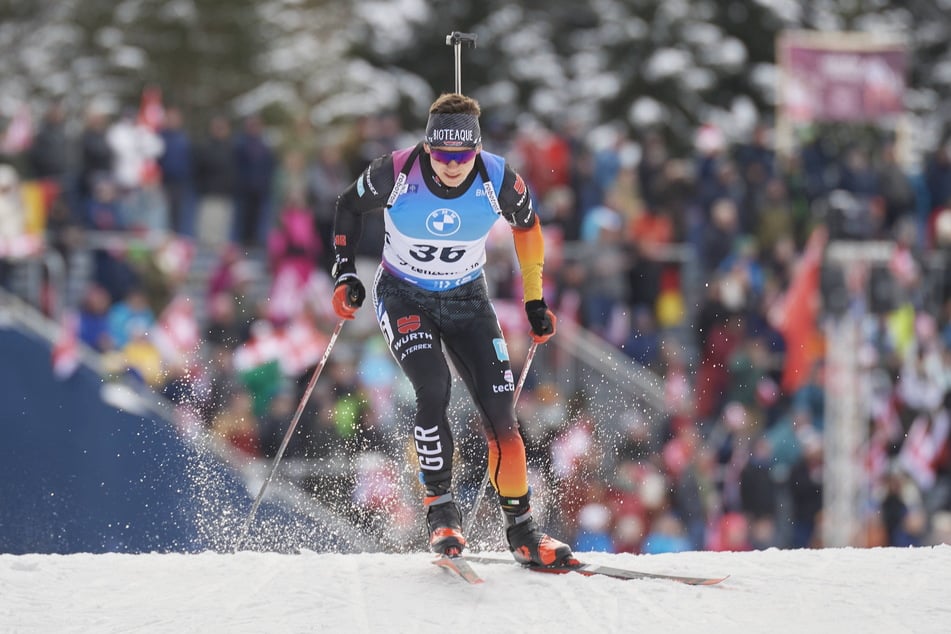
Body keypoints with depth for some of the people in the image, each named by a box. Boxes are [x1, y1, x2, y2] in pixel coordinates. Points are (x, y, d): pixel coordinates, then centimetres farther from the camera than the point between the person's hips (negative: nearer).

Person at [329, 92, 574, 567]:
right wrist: (345, 273, -11)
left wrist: (535, 300, 5)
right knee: (433, 389, -27)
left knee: (500, 410, -9)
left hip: (467, 300, 2)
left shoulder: (497, 180, -19)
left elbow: (526, 224, 3)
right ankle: (440, 510, -13)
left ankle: (521, 530, 3)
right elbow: (349, 207, -2)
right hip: (403, 298, -2)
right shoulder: (397, 174, -23)